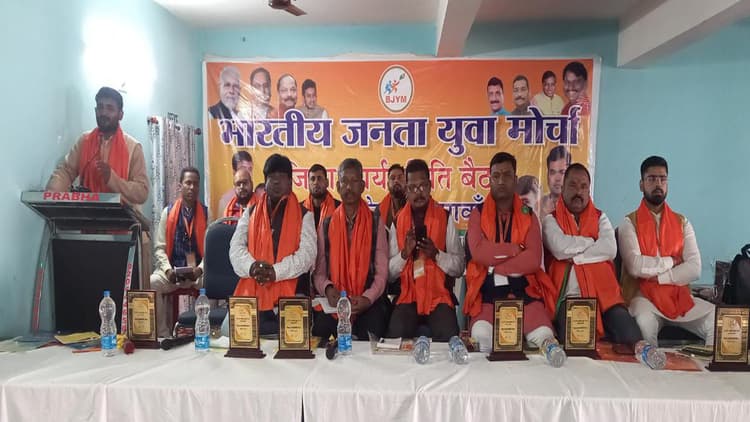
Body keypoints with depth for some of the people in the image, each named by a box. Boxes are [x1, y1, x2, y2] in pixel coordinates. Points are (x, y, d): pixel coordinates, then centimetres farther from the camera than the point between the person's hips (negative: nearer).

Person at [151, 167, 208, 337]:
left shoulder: (207, 213, 6)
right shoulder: (168, 212, 8)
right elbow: (159, 248, 5)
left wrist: (201, 268, -16)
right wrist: (167, 269, -11)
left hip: (199, 272, -1)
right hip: (172, 270, 1)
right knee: (151, 283, -28)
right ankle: (163, 334, -13)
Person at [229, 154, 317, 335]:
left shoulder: (304, 215, 7)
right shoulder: (250, 213, 16)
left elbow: (307, 253, -5)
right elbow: (236, 248, 7)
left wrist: (276, 271, -19)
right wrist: (251, 266, -16)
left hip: (288, 295, -2)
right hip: (253, 294, 2)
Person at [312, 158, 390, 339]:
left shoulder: (376, 222, 6)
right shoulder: (326, 225, 11)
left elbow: (381, 271, 0)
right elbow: (319, 271, 6)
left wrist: (368, 298, -16)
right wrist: (327, 288, -15)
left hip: (368, 302, -1)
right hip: (334, 301, 2)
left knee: (371, 336, -29)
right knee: (318, 330, -26)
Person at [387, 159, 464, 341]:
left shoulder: (445, 218, 2)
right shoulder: (397, 222, 7)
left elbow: (459, 267, 0)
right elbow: (390, 271, 5)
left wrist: (437, 254, -17)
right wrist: (404, 253, -13)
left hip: (439, 296, -1)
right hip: (408, 296, 1)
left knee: (448, 337, -28)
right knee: (395, 334, -27)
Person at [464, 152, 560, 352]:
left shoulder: (528, 216, 11)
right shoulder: (478, 214, 7)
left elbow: (533, 259, -5)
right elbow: (478, 253, -11)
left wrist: (494, 266, -9)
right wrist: (516, 248, -7)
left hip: (523, 289, 2)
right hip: (487, 292, -1)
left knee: (544, 336, -25)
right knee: (481, 336, -31)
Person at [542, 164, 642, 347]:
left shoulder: (600, 218, 20)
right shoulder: (551, 220, 12)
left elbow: (610, 249, -2)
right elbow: (560, 247, -11)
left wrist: (573, 256, -5)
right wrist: (593, 241, 2)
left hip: (602, 295, 3)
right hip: (567, 297, -2)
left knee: (626, 329, -27)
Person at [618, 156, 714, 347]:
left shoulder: (682, 222, 12)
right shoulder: (630, 222, 1)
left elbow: (694, 268, -1)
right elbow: (635, 266, -14)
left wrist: (656, 276, -11)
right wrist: (670, 262, -4)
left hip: (679, 295, 4)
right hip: (643, 296, -4)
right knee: (644, 322, -37)